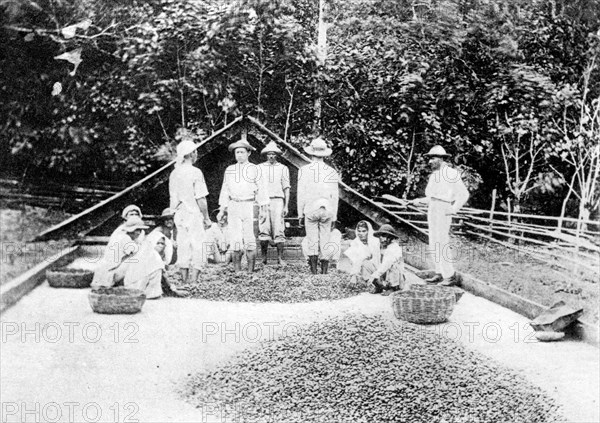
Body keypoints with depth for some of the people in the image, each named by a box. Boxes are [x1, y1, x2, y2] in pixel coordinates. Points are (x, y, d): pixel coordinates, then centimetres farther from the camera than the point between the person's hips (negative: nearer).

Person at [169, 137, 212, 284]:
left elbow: (173, 198, 12)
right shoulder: (195, 172, -12)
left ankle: (184, 282, 14)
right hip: (194, 214, -7)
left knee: (183, 247, 10)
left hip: (179, 215, 7)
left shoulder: (174, 173, 8)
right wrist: (207, 218, -5)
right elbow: (201, 199, -13)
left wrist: (176, 213, 18)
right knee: (197, 247, -1)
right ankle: (194, 282, -3)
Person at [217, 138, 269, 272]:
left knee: (250, 241, -2)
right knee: (235, 241, -1)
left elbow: (261, 189, 2)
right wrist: (222, 210, 11)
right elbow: (225, 190, 16)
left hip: (249, 206, -2)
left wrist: (263, 209, -4)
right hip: (233, 207, 3)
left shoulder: (255, 169, 3)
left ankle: (251, 272, 4)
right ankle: (237, 271, 4)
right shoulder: (229, 170, 12)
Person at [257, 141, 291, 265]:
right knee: (263, 230, -7)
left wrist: (286, 206, 1)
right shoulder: (260, 168, 12)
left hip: (277, 200, 0)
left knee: (279, 230, -5)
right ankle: (264, 257, -2)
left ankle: (280, 258, -3)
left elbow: (286, 188, 9)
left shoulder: (283, 168, 10)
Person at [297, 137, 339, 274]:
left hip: (310, 209, -1)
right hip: (327, 210, 1)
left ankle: (314, 271, -2)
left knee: (312, 241, 3)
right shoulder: (332, 172, 2)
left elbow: (301, 193, -1)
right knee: (325, 240, 6)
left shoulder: (304, 170, -3)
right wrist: (334, 215, 12)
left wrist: (300, 212, 6)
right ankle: (324, 271, 6)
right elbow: (335, 195, 5)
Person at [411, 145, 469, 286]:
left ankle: (451, 276, -6)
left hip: (443, 210, -9)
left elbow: (464, 194, -11)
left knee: (441, 243, -11)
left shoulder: (451, 174, -10)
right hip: (432, 210, 9)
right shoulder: (434, 175, 16)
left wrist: (454, 209, -18)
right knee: (434, 244, 9)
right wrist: (420, 201, 13)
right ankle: (440, 274, 15)